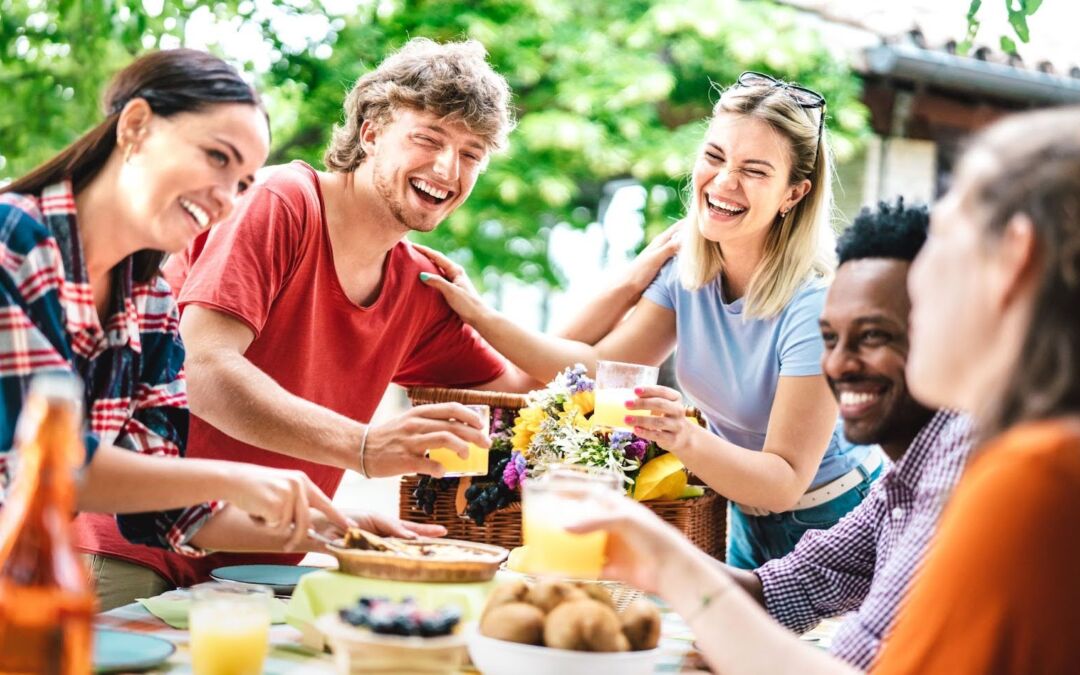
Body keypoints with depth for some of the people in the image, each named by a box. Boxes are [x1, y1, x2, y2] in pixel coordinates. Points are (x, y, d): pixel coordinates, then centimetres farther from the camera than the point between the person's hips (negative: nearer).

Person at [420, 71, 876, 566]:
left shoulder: (815, 306, -27)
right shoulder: (687, 268, -7)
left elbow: (786, 483, -29)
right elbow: (597, 365, -8)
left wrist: (687, 439, -46)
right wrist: (482, 316, -16)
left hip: (827, 528, -5)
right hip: (749, 521, 6)